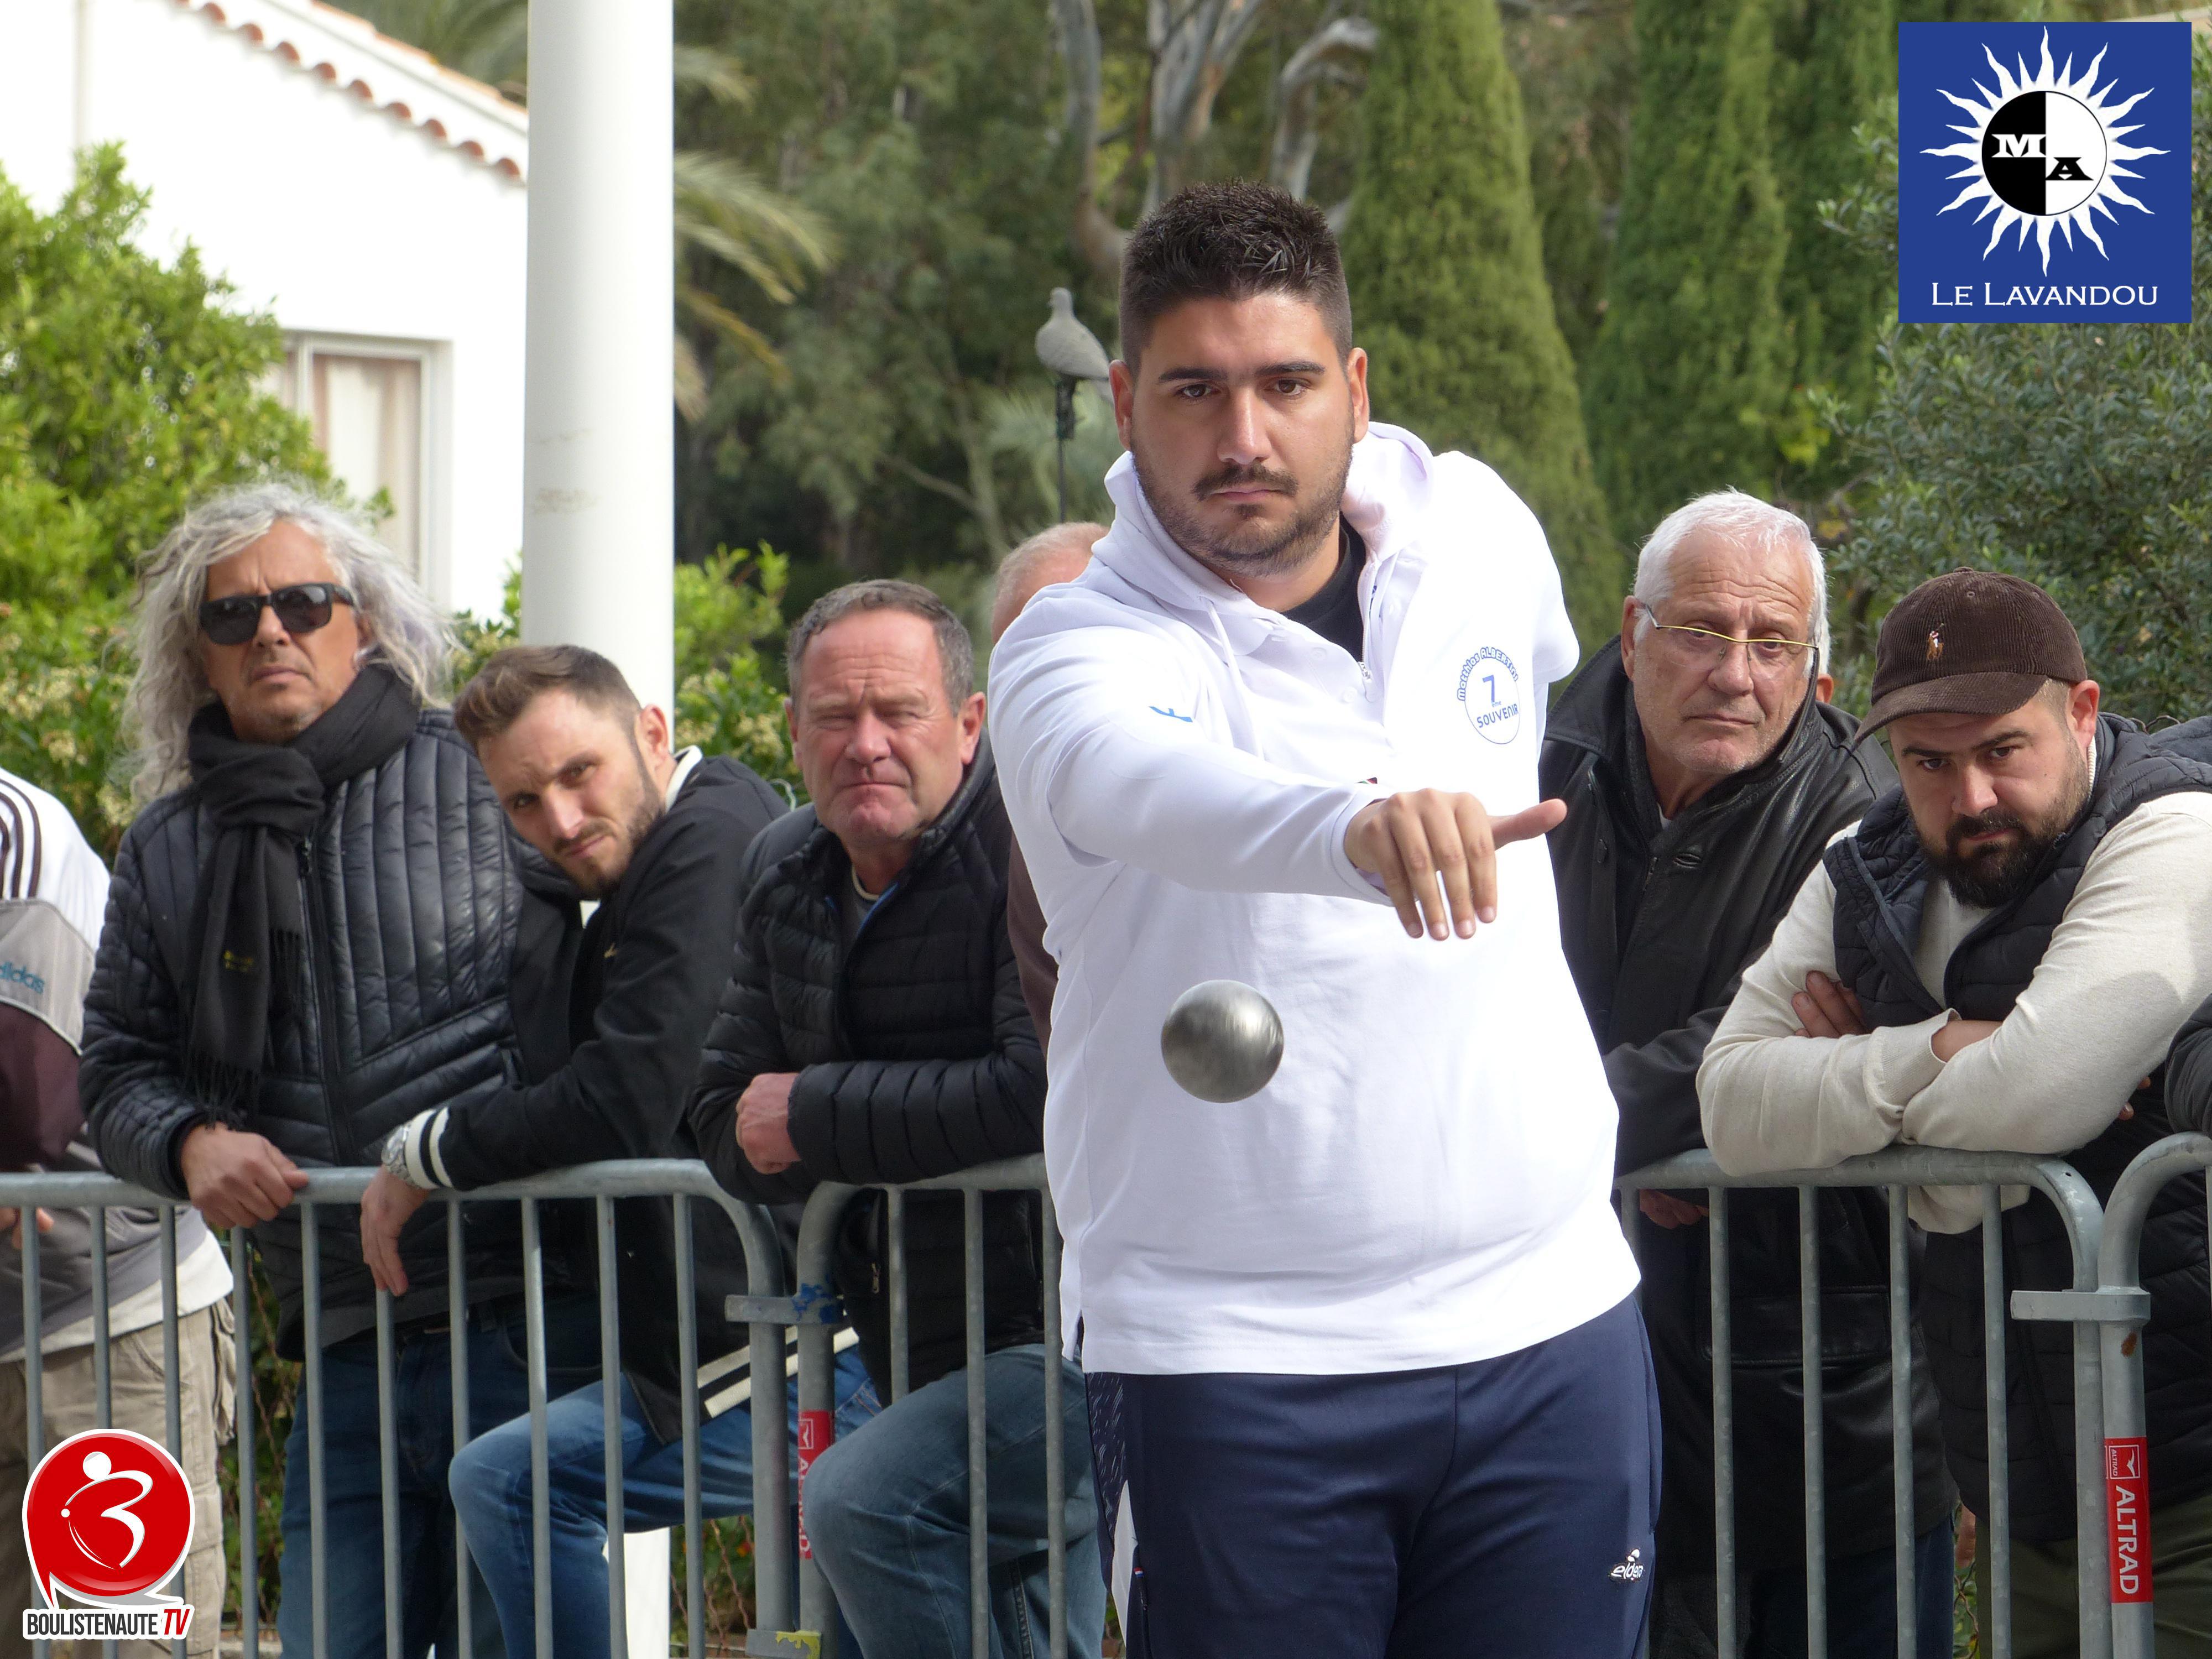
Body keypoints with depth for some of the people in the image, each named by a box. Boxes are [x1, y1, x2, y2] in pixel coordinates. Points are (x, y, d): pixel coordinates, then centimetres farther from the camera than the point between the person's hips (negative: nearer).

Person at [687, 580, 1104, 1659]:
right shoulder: (783, 873, 10)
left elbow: (1049, 1091, -28)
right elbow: (729, 1128, 9)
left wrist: (817, 1117, -16)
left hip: (1076, 1338, -9)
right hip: (927, 1363, 9)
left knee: (859, 1501, -29)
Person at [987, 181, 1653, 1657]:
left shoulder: (1481, 532, 4)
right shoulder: (1078, 649, -13)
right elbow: (1136, 779, -38)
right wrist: (1354, 828, -56)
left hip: (1547, 1322, 4)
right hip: (1230, 1358, -4)